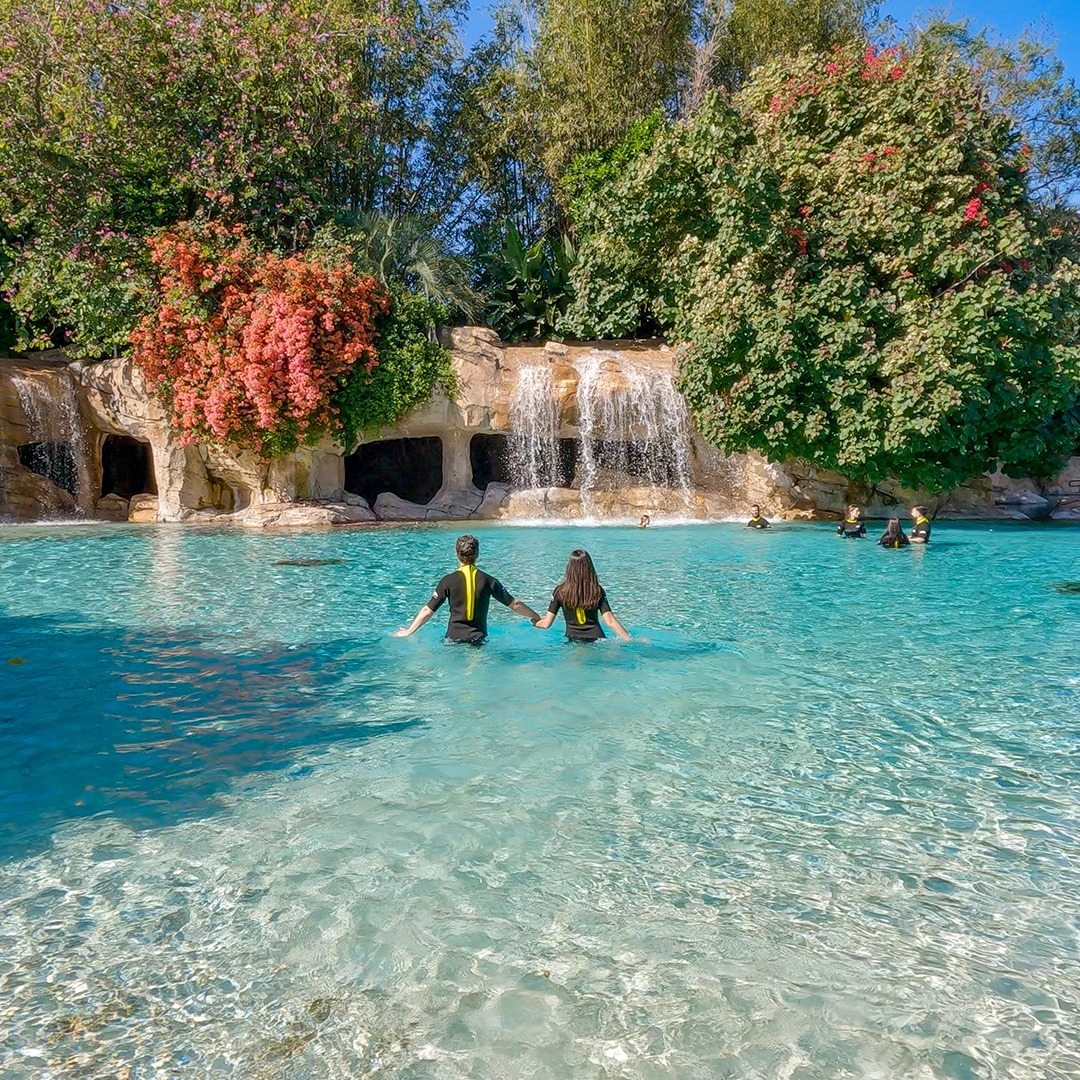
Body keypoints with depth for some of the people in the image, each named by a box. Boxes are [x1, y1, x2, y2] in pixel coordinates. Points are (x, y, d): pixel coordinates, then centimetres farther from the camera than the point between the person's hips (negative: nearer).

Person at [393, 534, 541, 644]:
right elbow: (514, 604, 6)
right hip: (478, 638, 1)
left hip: (454, 637, -1)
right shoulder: (487, 580, 1)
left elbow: (428, 610, -1)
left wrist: (408, 631, 12)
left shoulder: (449, 580, -3)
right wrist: (537, 618, 19)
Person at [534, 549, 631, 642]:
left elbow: (546, 624, 1)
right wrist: (630, 640, -2)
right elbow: (611, 622, -6)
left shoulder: (560, 591, -1)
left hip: (573, 640, -1)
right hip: (596, 638, 1)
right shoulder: (598, 591, 1)